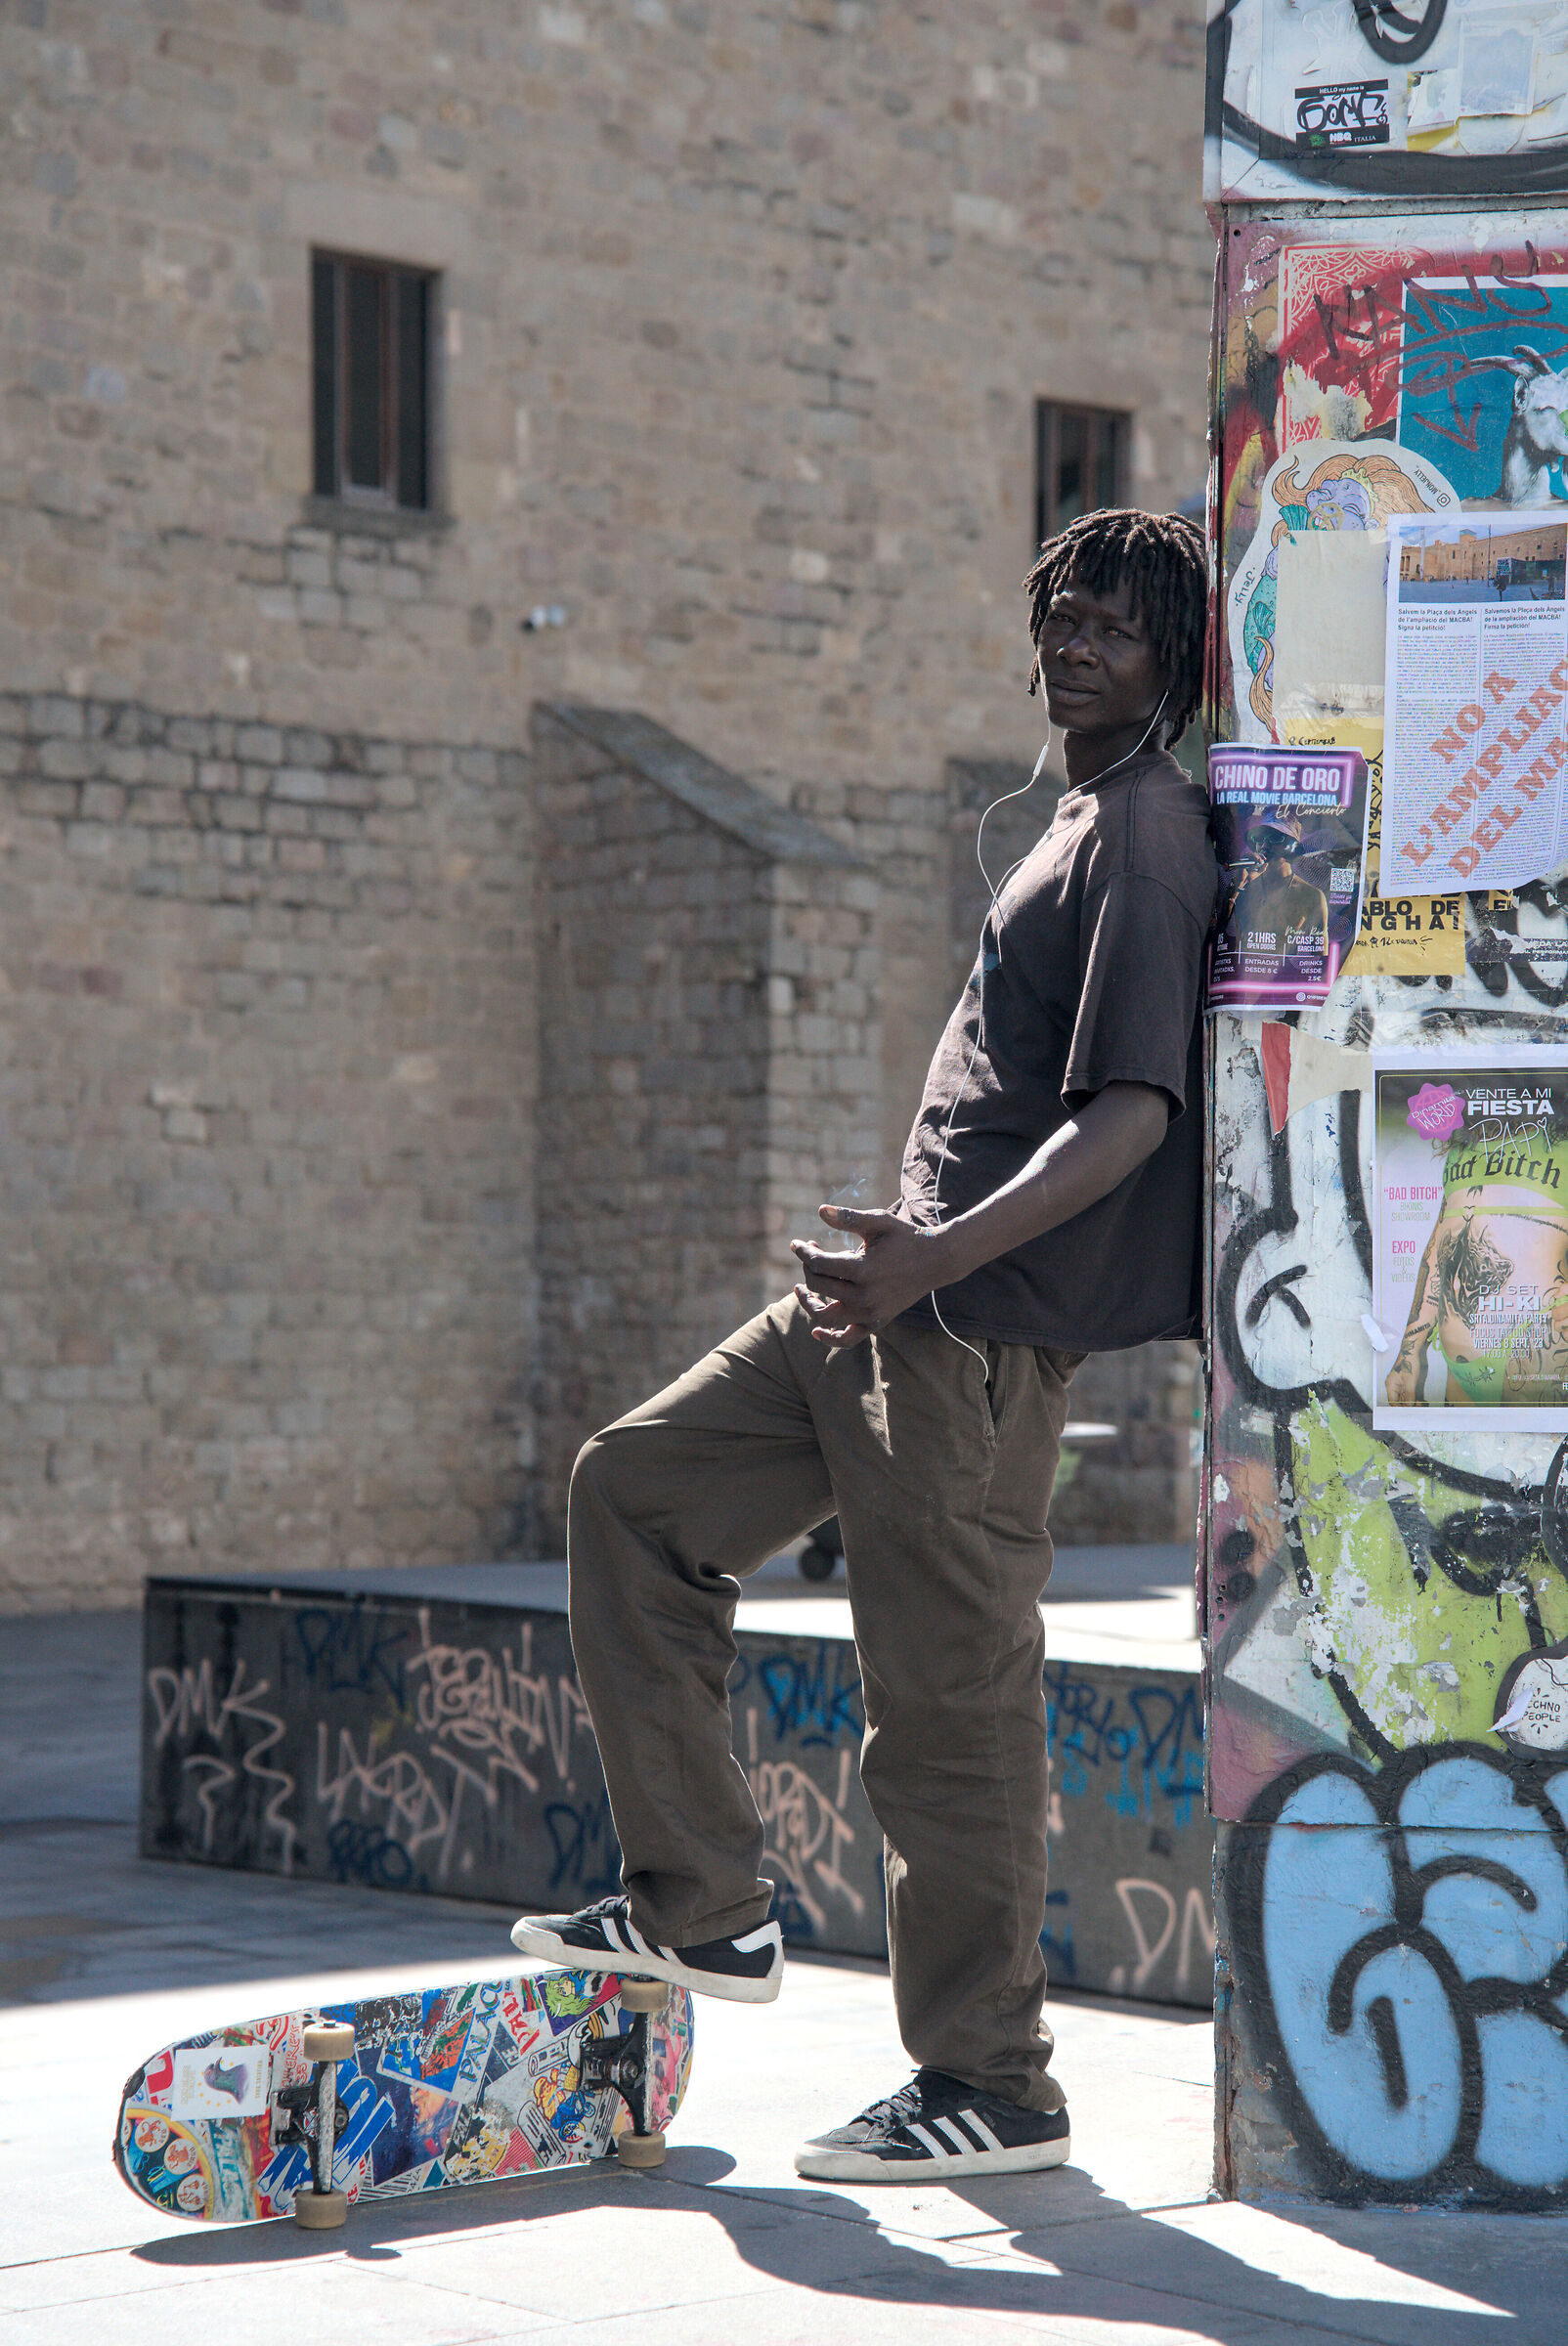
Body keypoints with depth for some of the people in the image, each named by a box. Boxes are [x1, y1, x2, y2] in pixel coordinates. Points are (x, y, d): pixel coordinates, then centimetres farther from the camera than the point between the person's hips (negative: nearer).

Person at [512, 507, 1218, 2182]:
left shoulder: (1149, 838, -12)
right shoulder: (1084, 823, 18)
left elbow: (1130, 1116, -22)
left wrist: (942, 1256, -33)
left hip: (981, 1329, -11)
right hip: (908, 1283, 11)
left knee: (949, 1697, -6)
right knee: (638, 1488, 12)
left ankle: (990, 2087, 5)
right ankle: (699, 1905, 14)